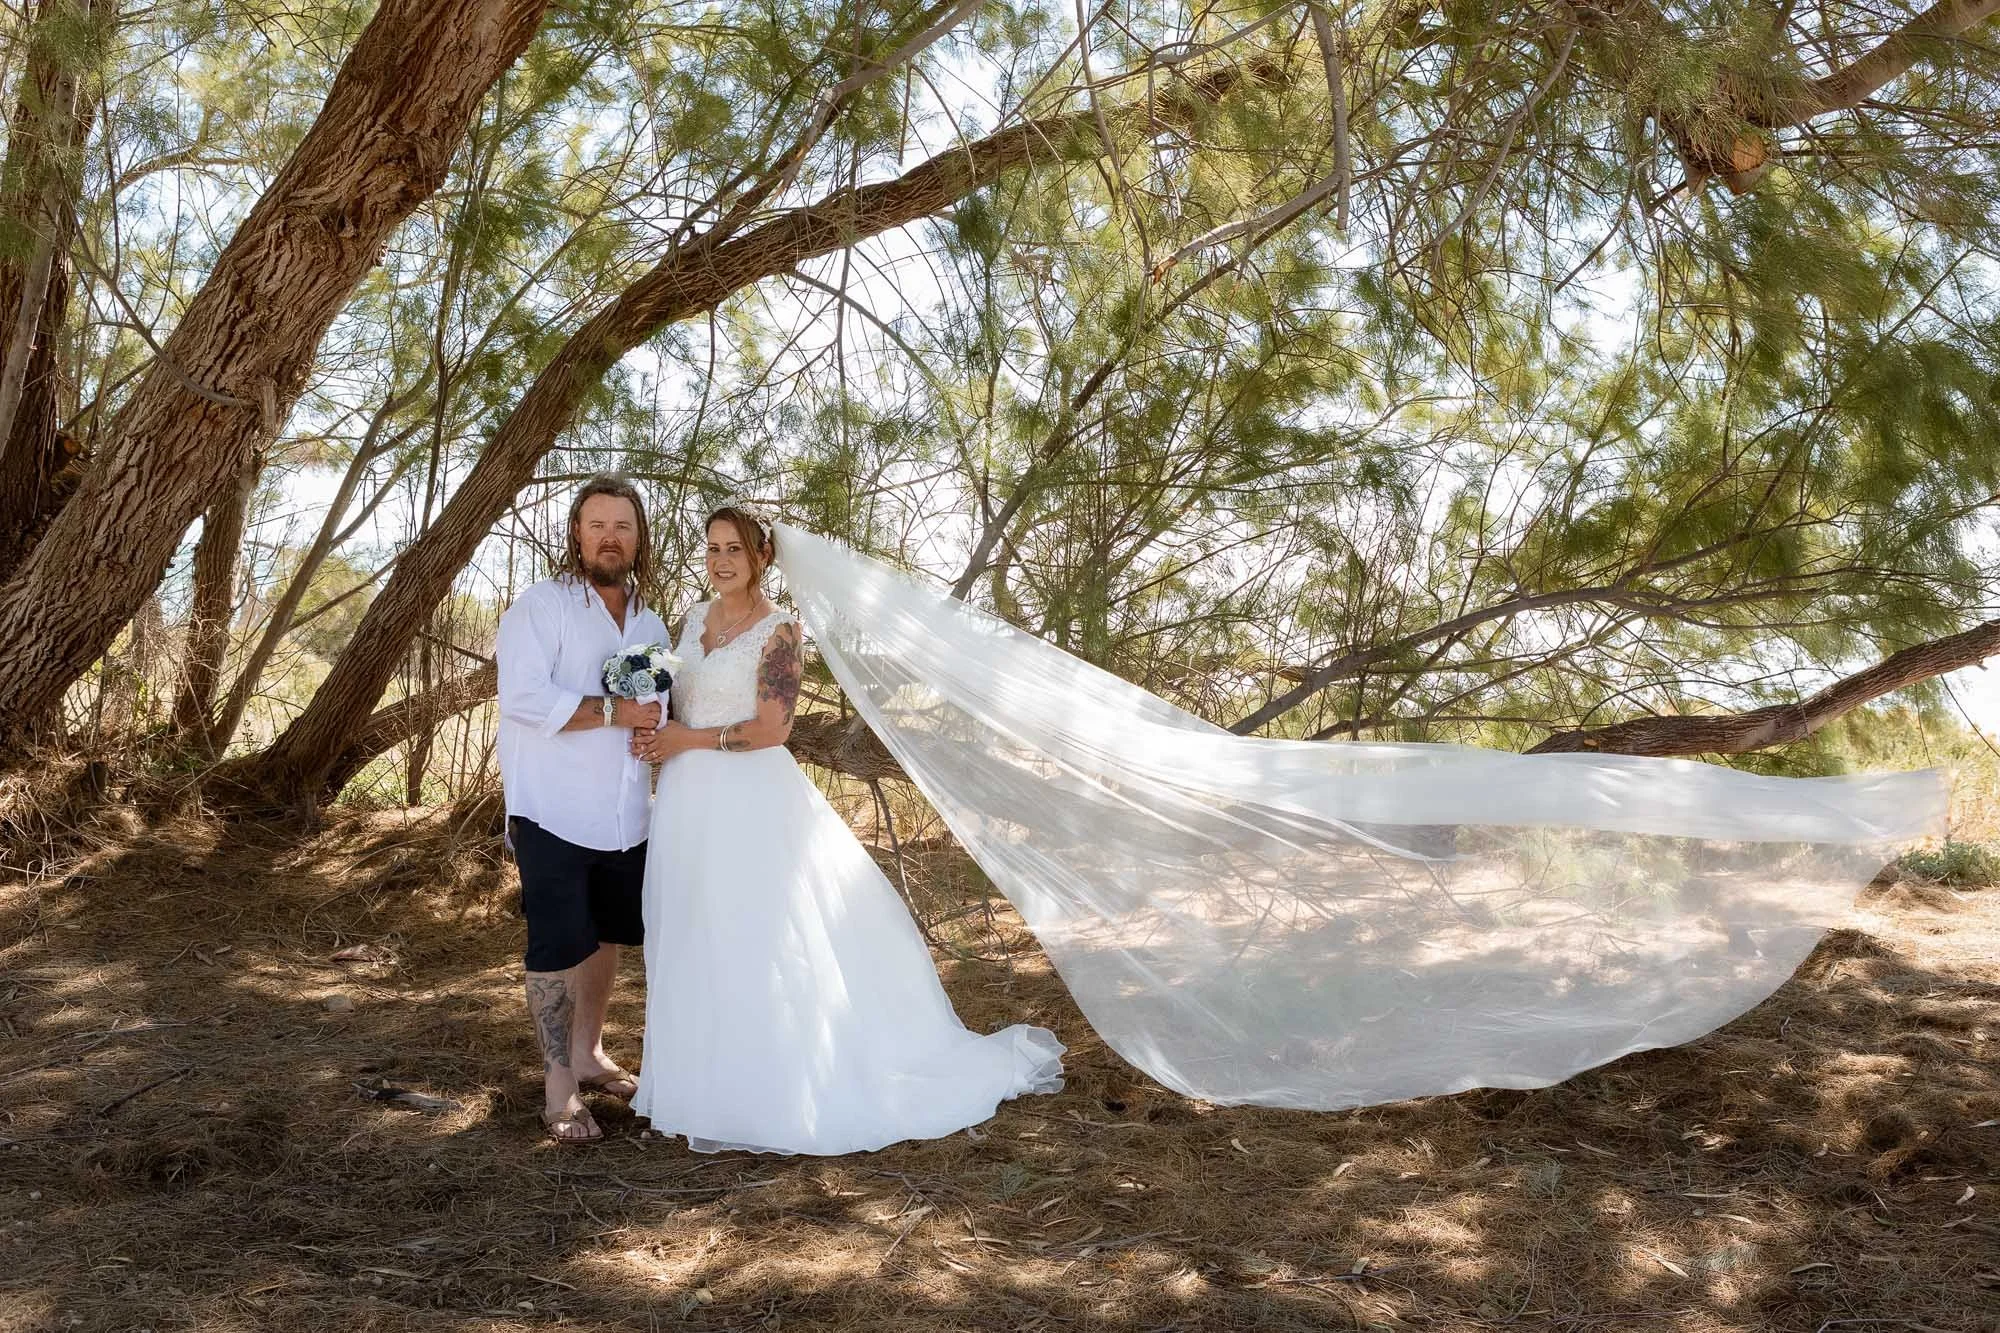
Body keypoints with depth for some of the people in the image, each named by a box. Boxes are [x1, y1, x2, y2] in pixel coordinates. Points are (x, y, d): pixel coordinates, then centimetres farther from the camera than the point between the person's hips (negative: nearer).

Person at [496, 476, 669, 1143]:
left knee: (607, 937, 17)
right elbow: (523, 698, -21)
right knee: (558, 948, -1)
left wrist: (661, 725, 1)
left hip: (625, 818, 7)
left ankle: (588, 1054, 34)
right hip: (555, 813, -7)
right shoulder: (541, 606, -8)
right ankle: (559, 1087, 8)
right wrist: (613, 712, -21)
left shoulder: (650, 623, 14)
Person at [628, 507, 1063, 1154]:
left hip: (752, 804, -7)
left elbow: (771, 728, -15)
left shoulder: (776, 631, -8)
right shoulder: (693, 620, 12)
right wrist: (652, 737, -3)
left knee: (758, 943, -3)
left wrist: (687, 741, -11)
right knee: (700, 947, 9)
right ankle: (717, 1085, 20)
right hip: (693, 805, 7)